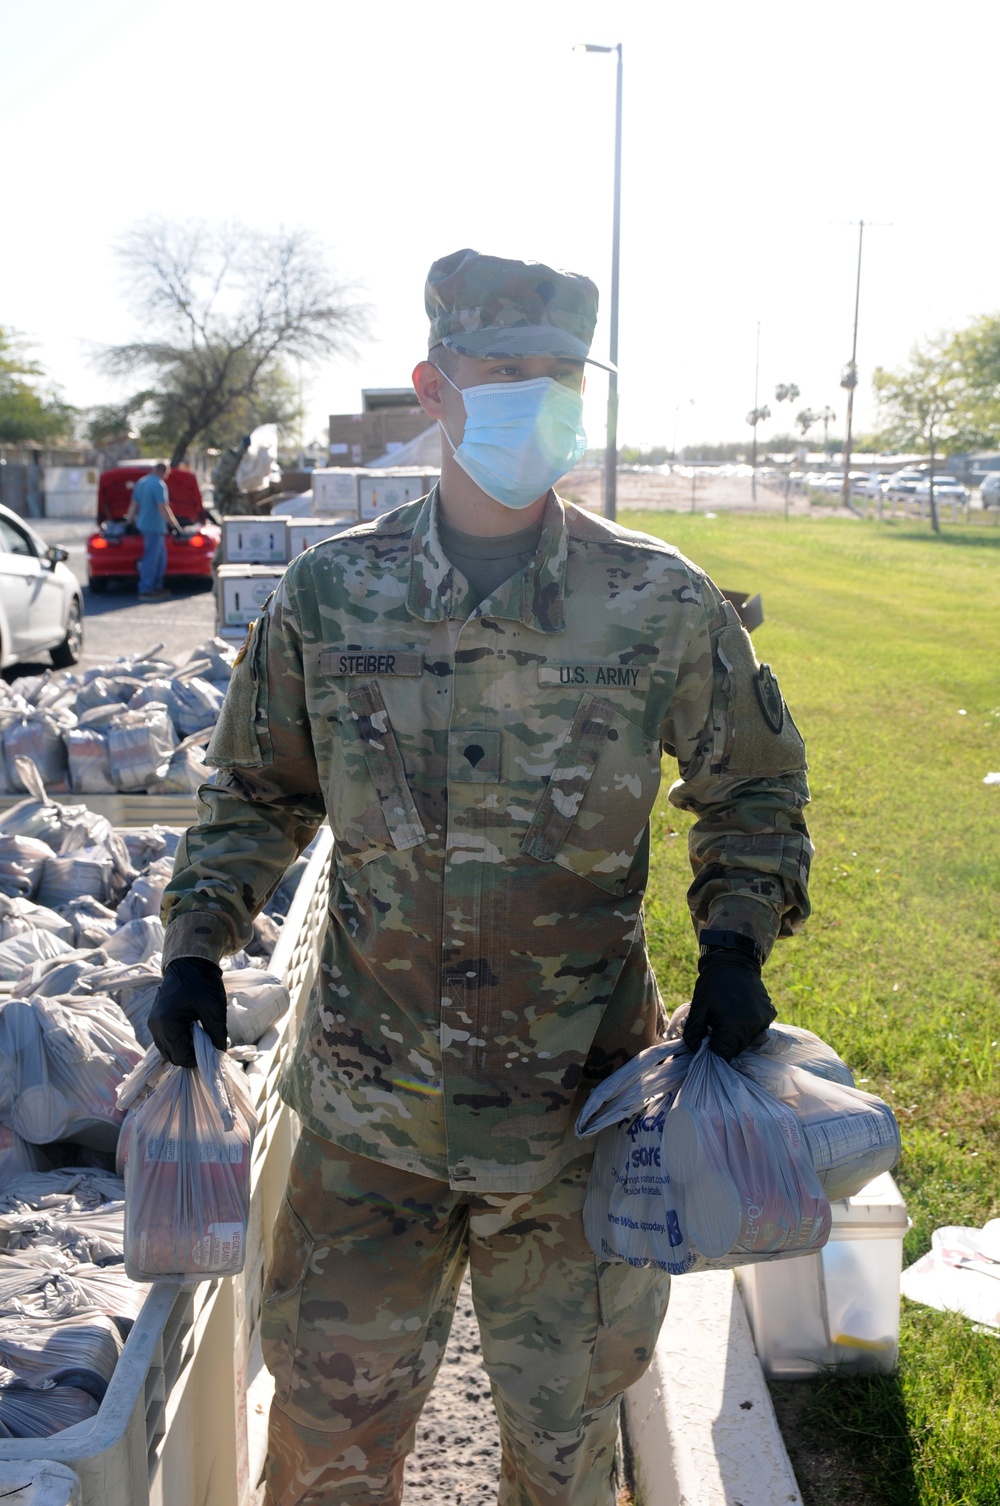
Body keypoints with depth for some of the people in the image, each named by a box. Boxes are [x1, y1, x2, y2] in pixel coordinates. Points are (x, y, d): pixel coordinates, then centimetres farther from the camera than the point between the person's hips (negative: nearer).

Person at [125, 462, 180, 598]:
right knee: (151, 557, -5)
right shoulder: (159, 485, -15)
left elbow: (134, 504, 22)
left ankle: (157, 586, 18)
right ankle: (146, 589, -3)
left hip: (143, 524, 9)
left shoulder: (141, 482, 13)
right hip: (155, 526, -9)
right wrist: (174, 524, -12)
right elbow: (163, 507, -19)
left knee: (160, 556, 16)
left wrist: (130, 518, 34)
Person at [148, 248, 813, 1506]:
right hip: (368, 1111, 1)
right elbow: (256, 789, 11)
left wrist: (734, 942, -6)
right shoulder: (329, 595, -4)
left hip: (579, 1114, 0)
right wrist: (195, 943, 1)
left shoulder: (662, 605, -7)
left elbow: (756, 785, 8)